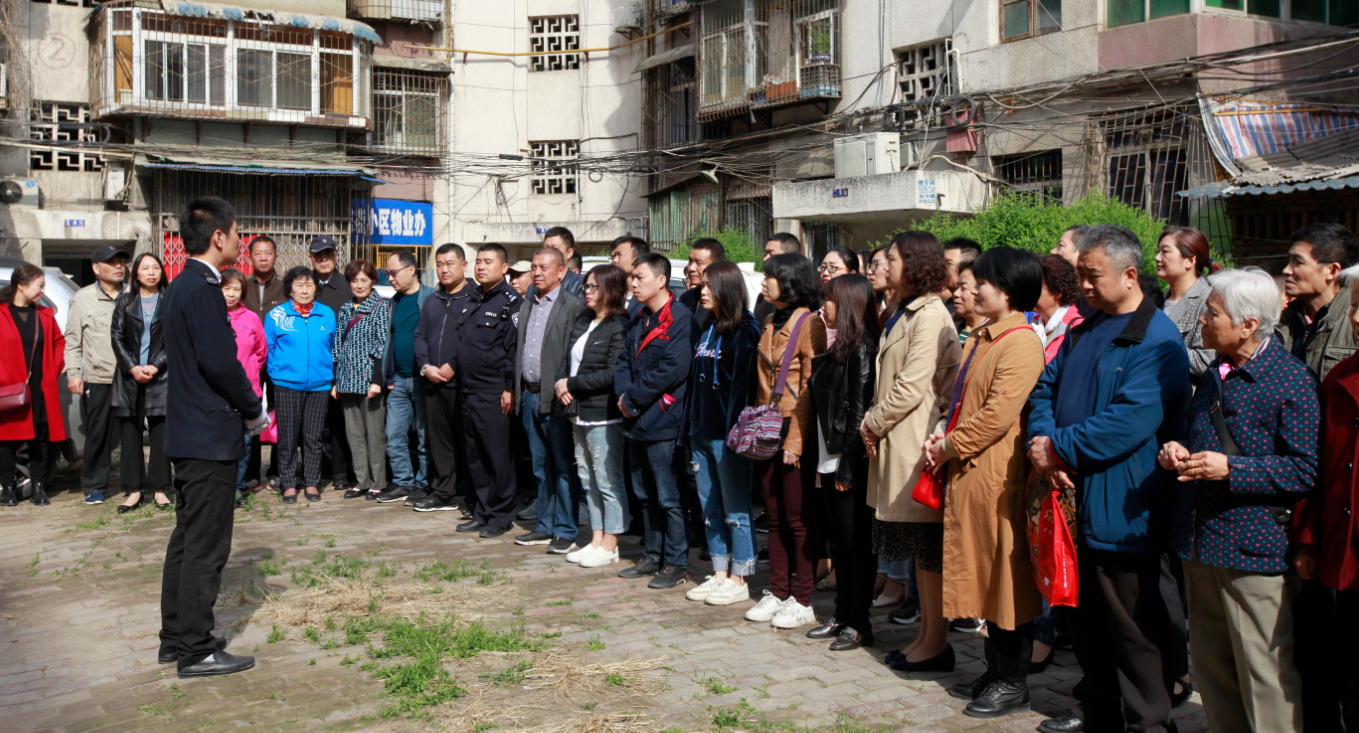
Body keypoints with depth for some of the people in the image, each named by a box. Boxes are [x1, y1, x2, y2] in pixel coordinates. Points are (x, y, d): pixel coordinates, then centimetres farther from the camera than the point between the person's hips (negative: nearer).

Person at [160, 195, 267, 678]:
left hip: (187, 435, 10)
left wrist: (245, 407, 13)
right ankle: (196, 651, 5)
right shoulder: (203, 290, -17)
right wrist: (255, 412, -8)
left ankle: (175, 638, 26)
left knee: (188, 538, 17)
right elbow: (220, 365, -22)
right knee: (206, 546, -2)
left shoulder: (182, 286, 13)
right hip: (211, 438, -10)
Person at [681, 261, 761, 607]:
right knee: (710, 509, 12)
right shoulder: (707, 328, 16)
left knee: (735, 510, 0)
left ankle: (739, 580, 7)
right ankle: (720, 574, 21)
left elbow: (742, 384, -15)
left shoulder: (744, 331, -9)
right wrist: (689, 428, 13)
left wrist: (734, 431, -19)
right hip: (703, 433, 8)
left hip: (727, 434, -8)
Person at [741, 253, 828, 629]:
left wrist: (795, 440, -17)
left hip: (795, 432, -8)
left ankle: (802, 601, 8)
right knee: (775, 517, 12)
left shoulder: (809, 324, -10)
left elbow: (810, 388, -14)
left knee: (799, 519, -1)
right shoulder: (770, 323, 15)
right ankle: (777, 594, 21)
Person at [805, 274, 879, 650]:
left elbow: (859, 409, -18)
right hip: (830, 460, 9)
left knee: (856, 542, -1)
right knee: (838, 541, 14)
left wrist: (848, 466, -19)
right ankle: (841, 615, 22)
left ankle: (859, 624, 7)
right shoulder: (839, 348, 14)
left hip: (852, 464, -9)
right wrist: (830, 462, 13)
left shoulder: (862, 348, -14)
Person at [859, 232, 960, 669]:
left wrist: (873, 423, -8)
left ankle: (937, 644, 6)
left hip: (917, 442, -10)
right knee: (919, 548, 14)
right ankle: (926, 634, 22)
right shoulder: (906, 313, 17)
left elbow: (912, 386, -19)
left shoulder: (930, 315, -14)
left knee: (930, 548, -2)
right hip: (898, 441, 10)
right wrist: (874, 422, 5)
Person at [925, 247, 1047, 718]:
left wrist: (951, 446, -11)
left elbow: (998, 414, -21)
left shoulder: (1021, 343, -15)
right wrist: (944, 438, 3)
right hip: (967, 472, 9)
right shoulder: (981, 339, 15)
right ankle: (995, 670, 28)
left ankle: (1013, 683, 13)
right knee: (983, 574, 16)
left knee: (1005, 575, 1)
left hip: (997, 477, -9)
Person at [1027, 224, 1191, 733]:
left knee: (1132, 629, 1)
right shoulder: (1084, 332, 14)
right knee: (1088, 620, 17)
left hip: (1122, 509, -8)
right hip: (1077, 500, 8)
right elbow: (1045, 387, 15)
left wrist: (1057, 447, -15)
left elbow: (1129, 423, -22)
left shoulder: (1158, 340, -13)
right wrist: (1041, 443, -5)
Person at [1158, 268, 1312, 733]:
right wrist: (1178, 449, 6)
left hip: (1254, 552, -8)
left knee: (1264, 672, -1)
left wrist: (1230, 468, -22)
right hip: (1202, 541, 8)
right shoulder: (1215, 372, 13)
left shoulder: (1291, 380, -12)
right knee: (1210, 666, 16)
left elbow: (1306, 470, -15)